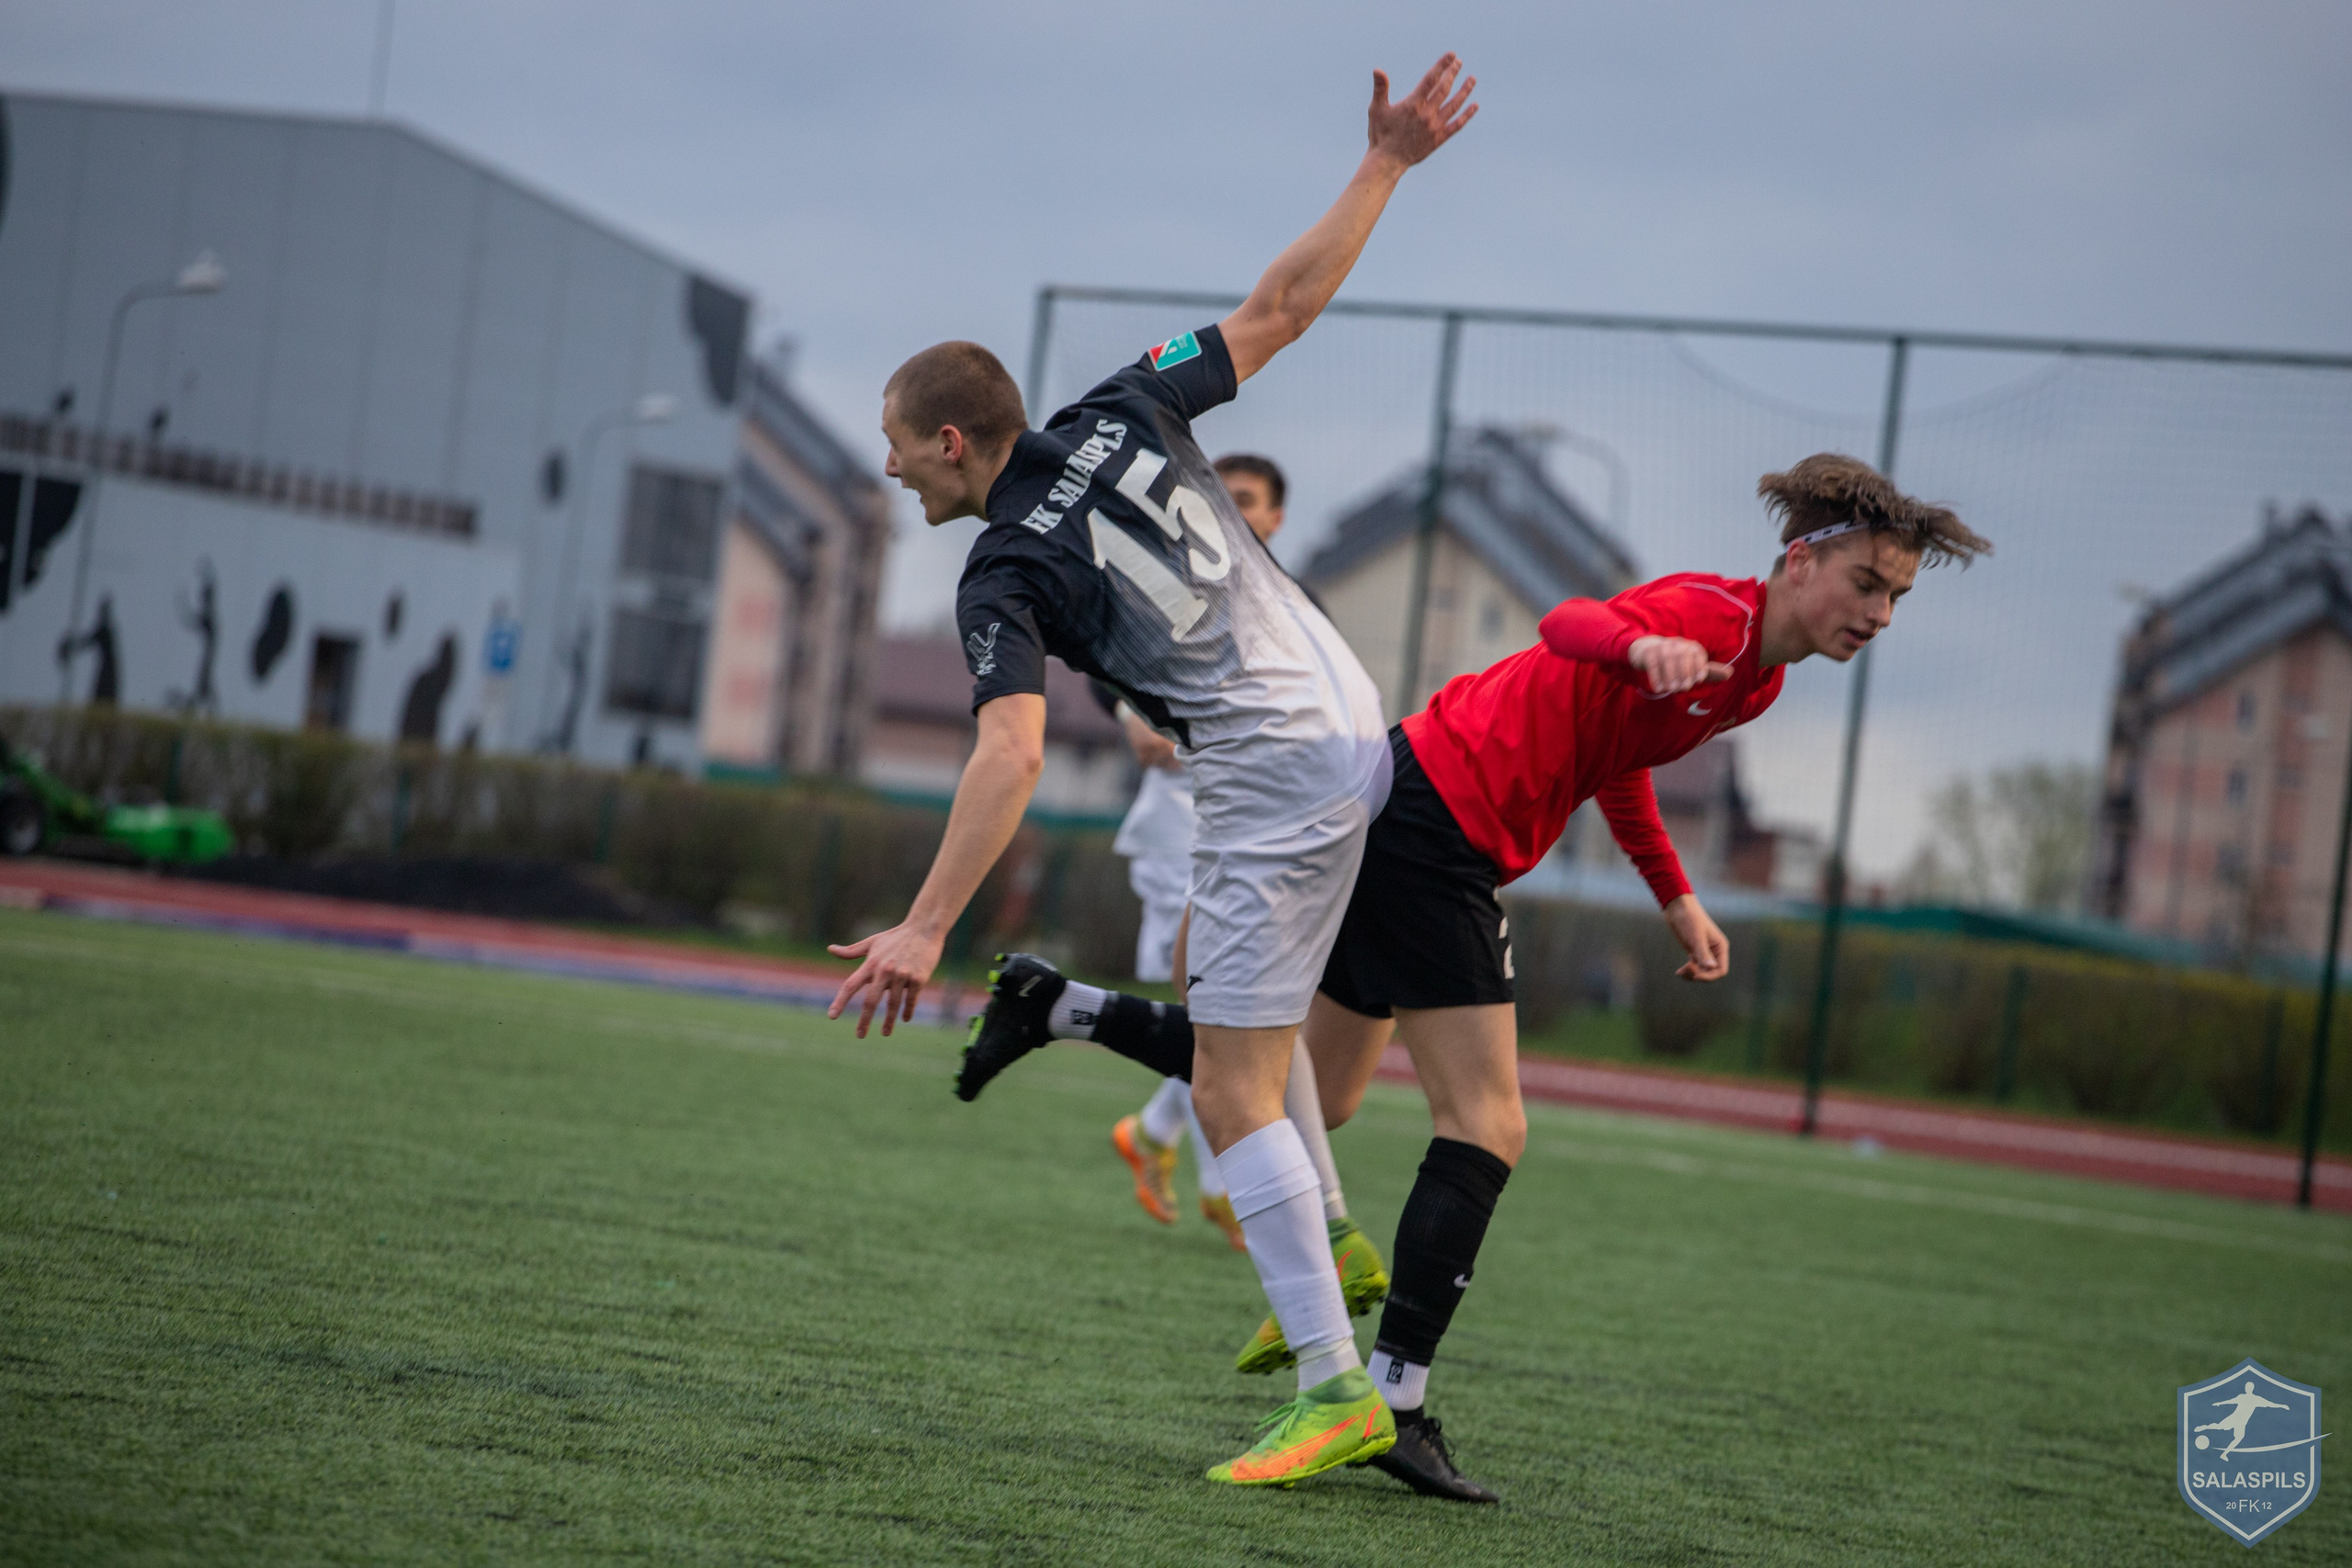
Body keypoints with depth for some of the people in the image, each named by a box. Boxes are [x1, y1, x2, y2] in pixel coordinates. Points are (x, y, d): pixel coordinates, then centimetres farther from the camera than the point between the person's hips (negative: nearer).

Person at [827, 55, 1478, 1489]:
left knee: (1233, 1094, -5)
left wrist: (928, 926, -31)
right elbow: (1283, 305, 4)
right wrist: (1387, 163, 11)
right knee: (1208, 969, 30)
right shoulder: (1120, 415, 3)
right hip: (1359, 725, 9)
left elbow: (1012, 753, -27)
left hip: (1276, 784, -9)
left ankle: (1338, 1390, -6)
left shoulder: (1003, 581, -13)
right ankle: (1325, 1241, 30)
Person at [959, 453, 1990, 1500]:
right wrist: (1642, 645, -56)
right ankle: (1395, 1398, -13)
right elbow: (1570, 623, -35)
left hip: (1409, 822, 10)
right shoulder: (1711, 616, -17)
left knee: (1312, 1099, 18)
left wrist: (1675, 898, 23)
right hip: (1433, 817, -10)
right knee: (1488, 1129, -13)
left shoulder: (1754, 680, 13)